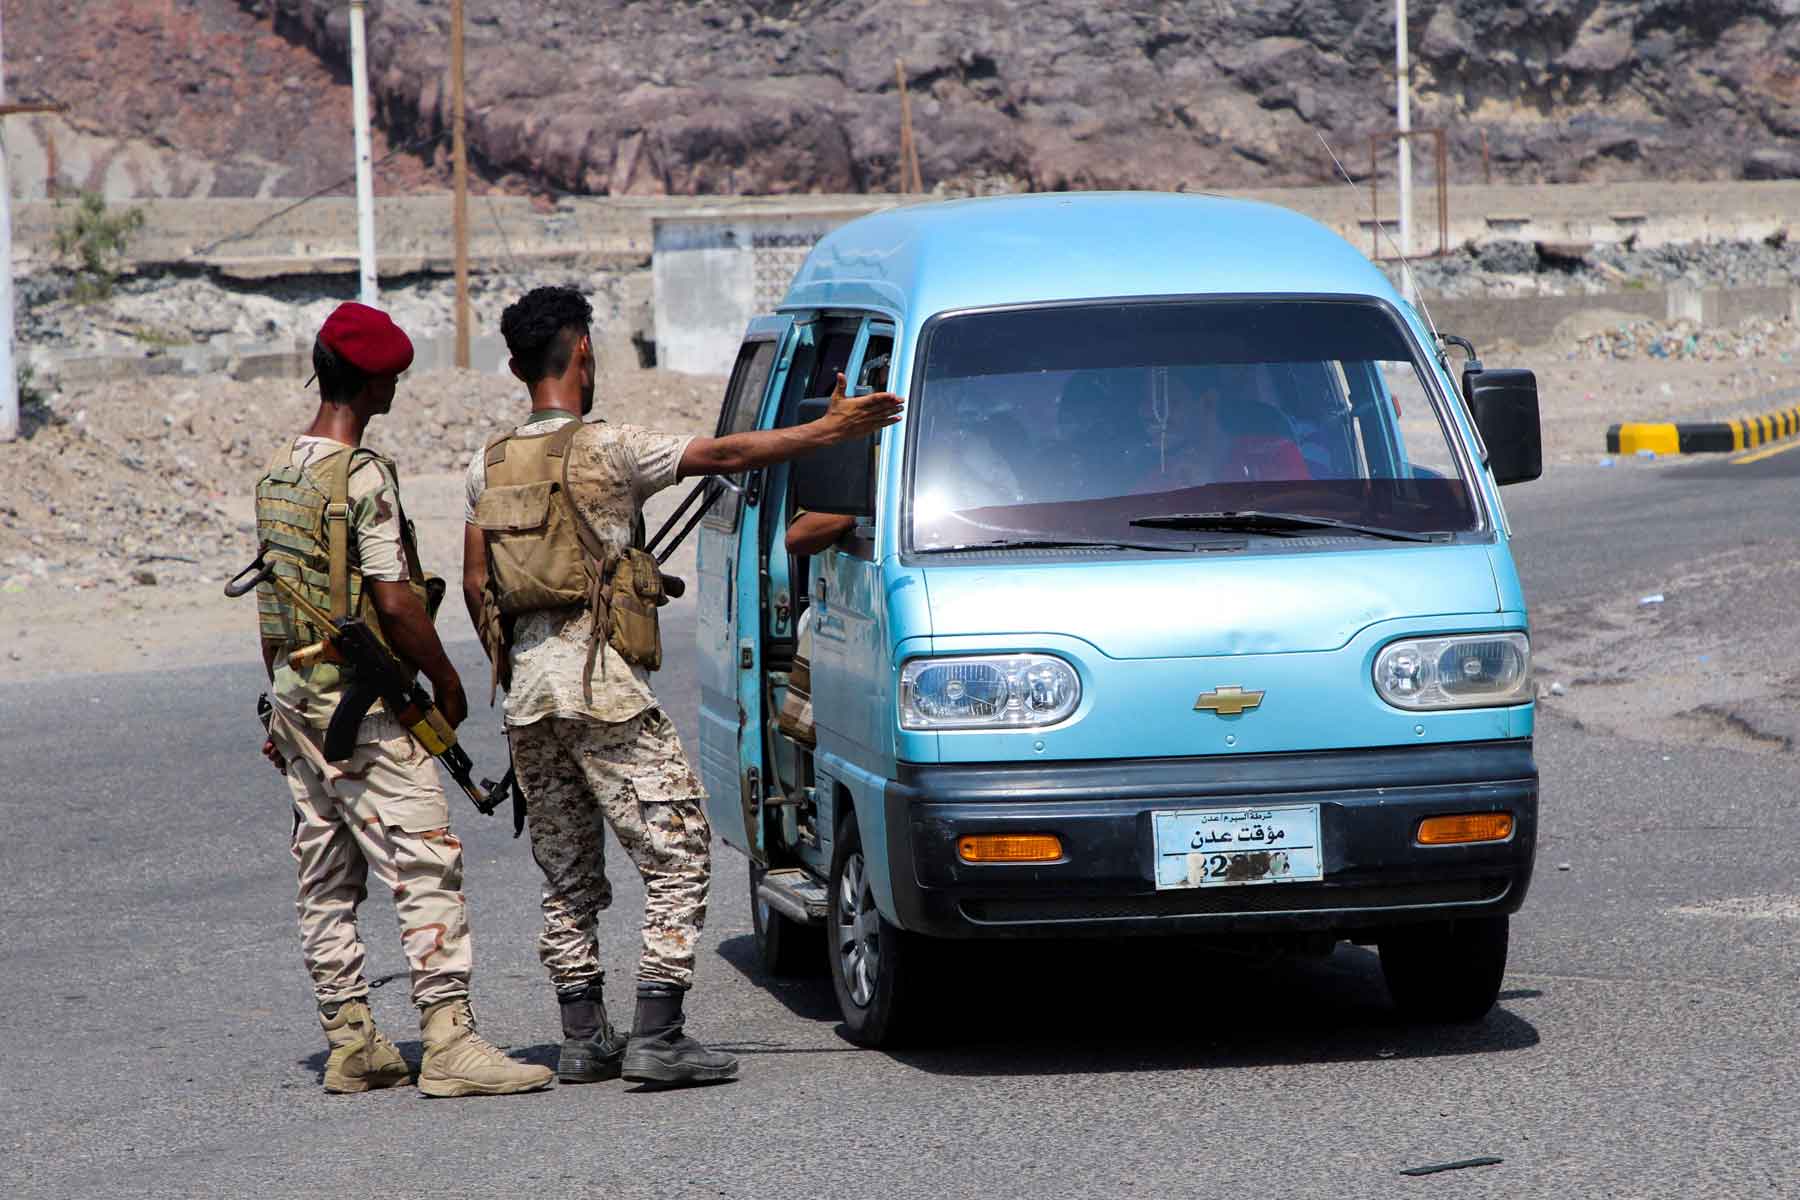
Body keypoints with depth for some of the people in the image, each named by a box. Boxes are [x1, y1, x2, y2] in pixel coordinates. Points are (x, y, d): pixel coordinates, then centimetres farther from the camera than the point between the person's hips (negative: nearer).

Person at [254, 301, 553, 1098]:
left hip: (298, 692, 9)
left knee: (326, 878, 11)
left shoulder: (278, 474, 11)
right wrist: (446, 681, -6)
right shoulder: (363, 477, -16)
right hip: (361, 701, -9)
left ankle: (349, 1045, 14)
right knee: (426, 865, -9)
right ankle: (449, 1041, -14)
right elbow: (394, 602, -19)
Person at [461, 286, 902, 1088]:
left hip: (528, 691, 7)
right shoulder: (605, 450, -7)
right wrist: (829, 431, -6)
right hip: (603, 685, -7)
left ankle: (582, 1037, 15)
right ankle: (657, 1036, -11)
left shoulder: (491, 466, 11)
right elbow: (722, 456, -11)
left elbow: (475, 585, 13)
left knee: (565, 873, 15)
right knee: (678, 854, -3)